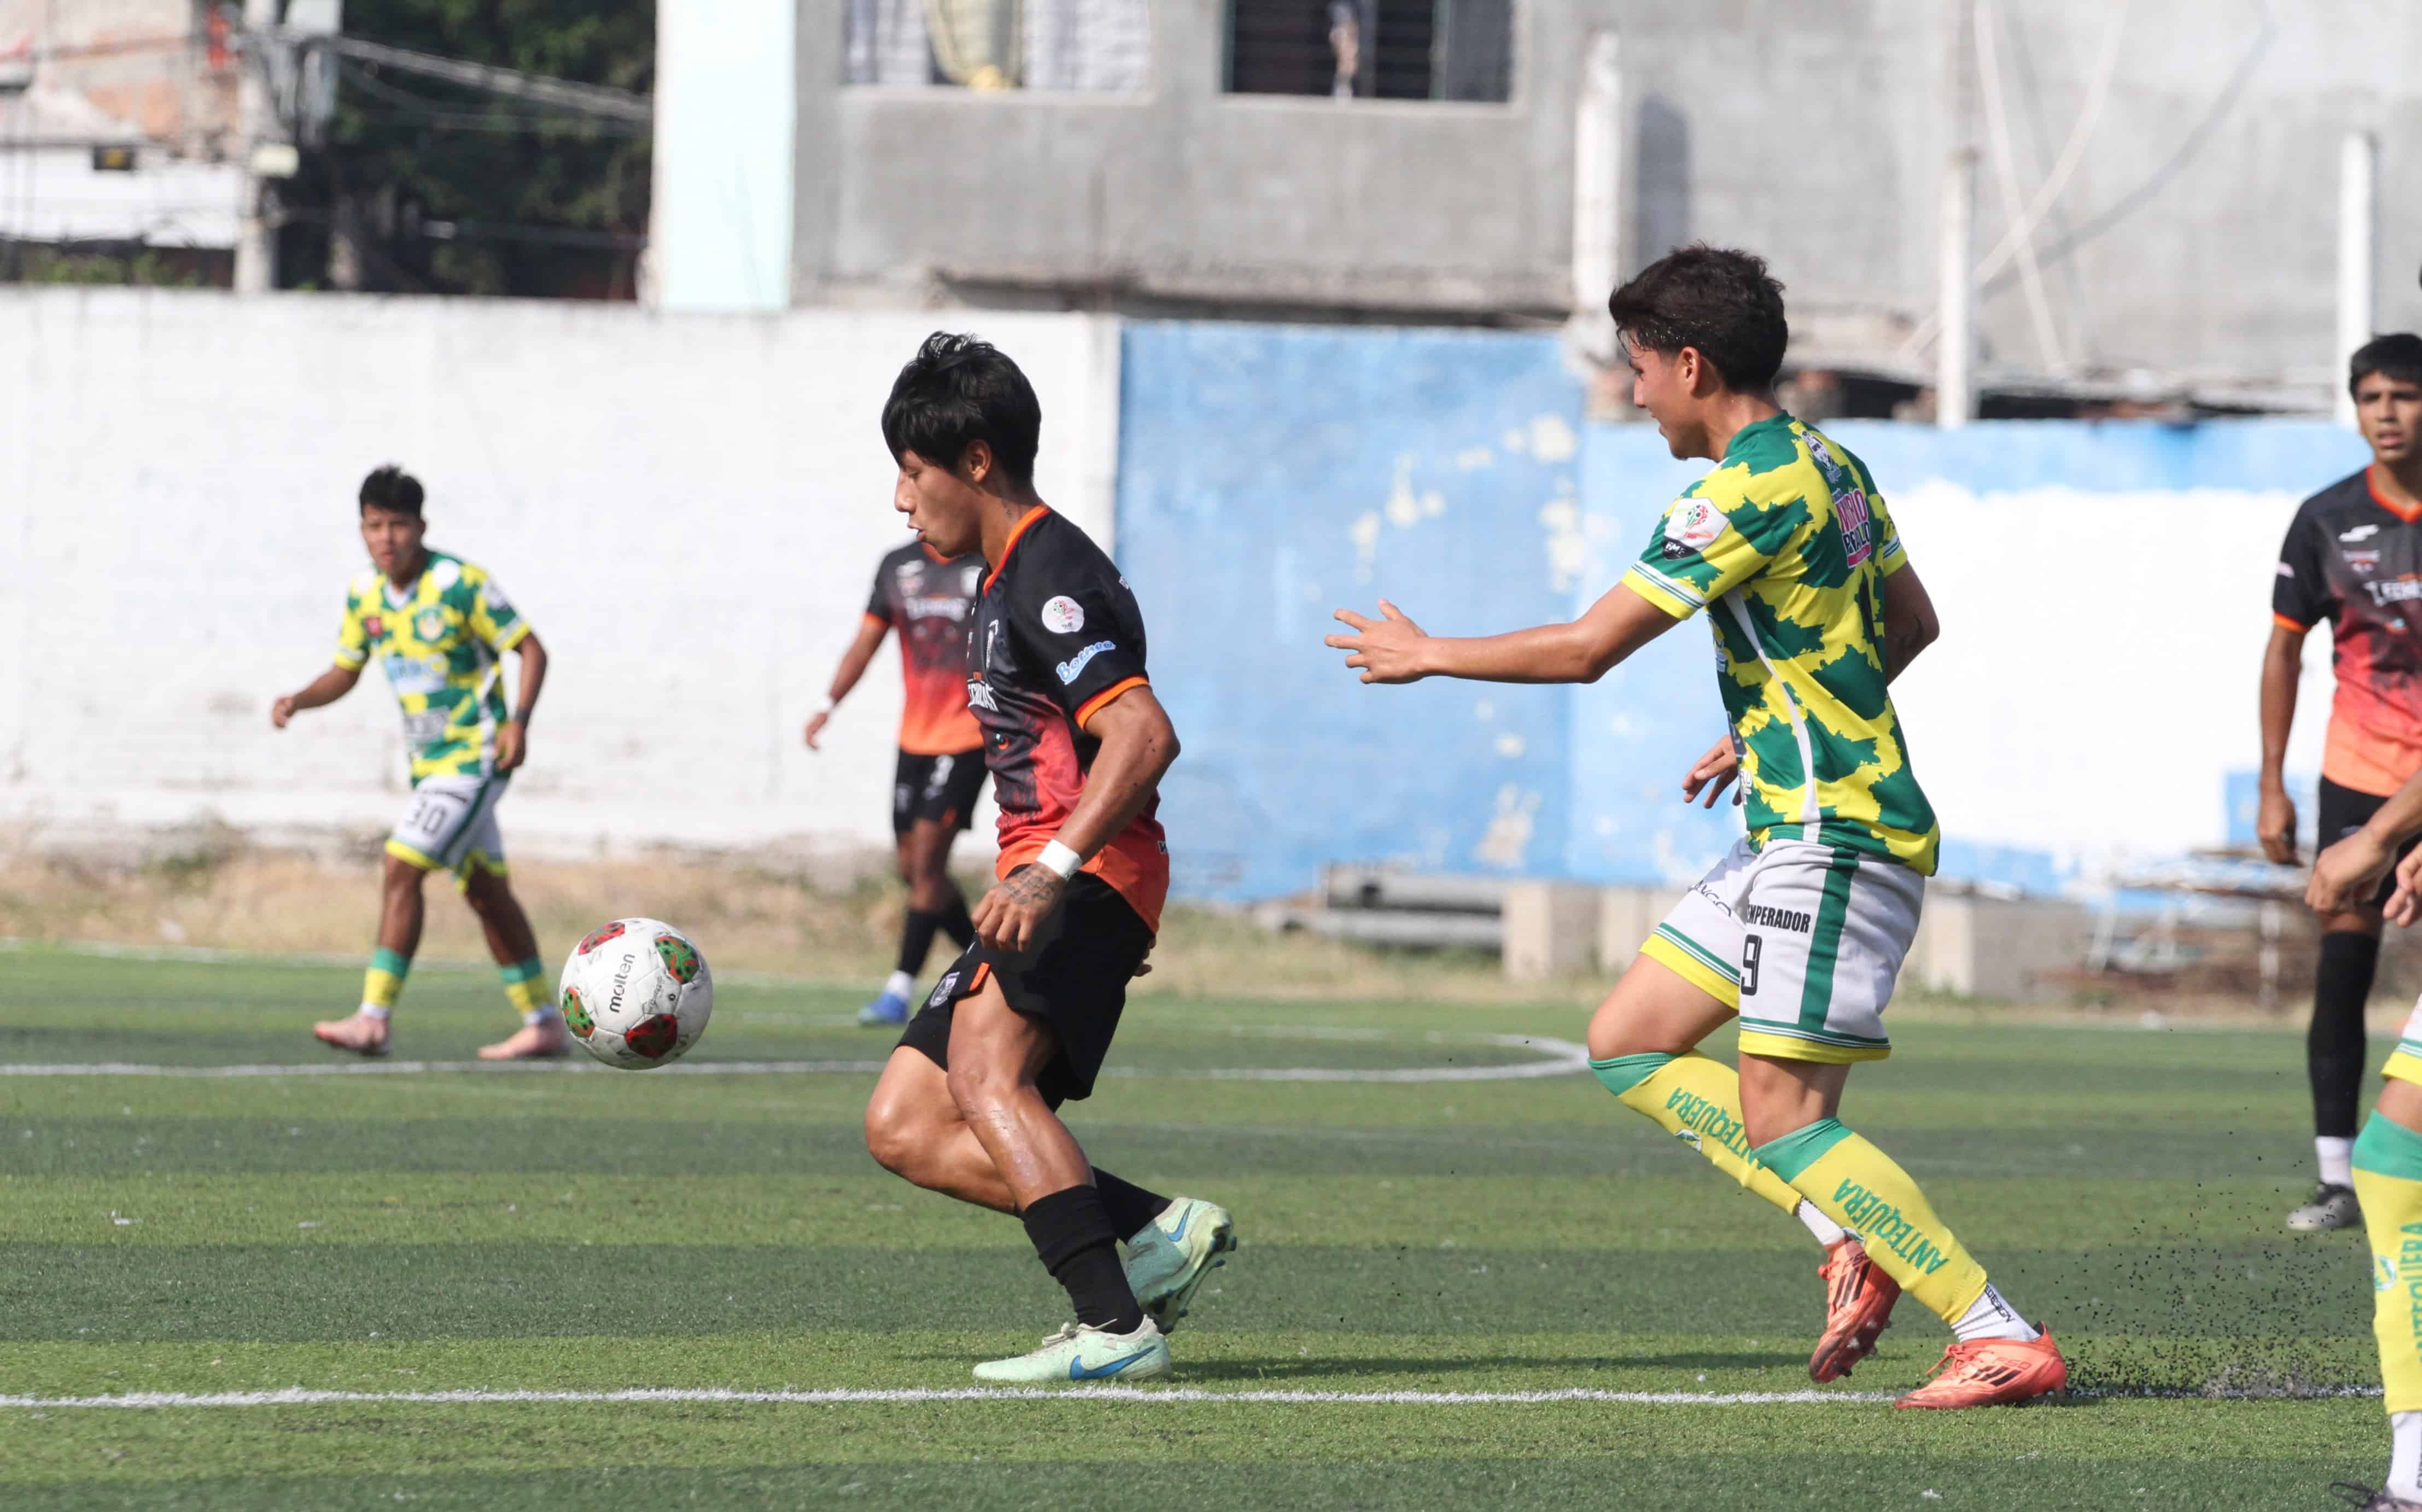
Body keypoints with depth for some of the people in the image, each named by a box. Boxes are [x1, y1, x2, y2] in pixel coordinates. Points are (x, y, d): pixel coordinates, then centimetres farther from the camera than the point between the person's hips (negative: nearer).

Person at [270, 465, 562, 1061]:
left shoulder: (461, 585, -16)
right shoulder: (365, 594, 4)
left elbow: (532, 650, -11)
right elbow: (345, 672, 15)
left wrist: (518, 721, -24)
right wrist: (298, 701, -5)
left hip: (475, 754, -8)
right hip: (431, 759, 8)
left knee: (401, 869, -17)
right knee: (485, 891, 13)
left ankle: (373, 1020, -16)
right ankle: (544, 1025, 22)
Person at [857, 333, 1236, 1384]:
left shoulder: (1049, 578, -13)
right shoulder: (1006, 582, 22)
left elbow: (1143, 736, -26)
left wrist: (1053, 869, -35)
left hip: (1090, 877, -11)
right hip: (1041, 887, 11)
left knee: (985, 1068, -32)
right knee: (903, 1129, 5)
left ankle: (1116, 1326, -39)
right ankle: (1159, 1228, -2)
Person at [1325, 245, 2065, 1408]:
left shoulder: (1746, 492, -16)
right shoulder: (1831, 466, 13)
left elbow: (1586, 649, -16)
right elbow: (1910, 624, 26)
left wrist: (1425, 655, -1)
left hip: (1832, 840, -10)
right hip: (1794, 833, 10)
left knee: (1780, 1116, -14)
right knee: (1629, 1045, 11)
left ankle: (2003, 1339, -14)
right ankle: (1857, 1246, 5)